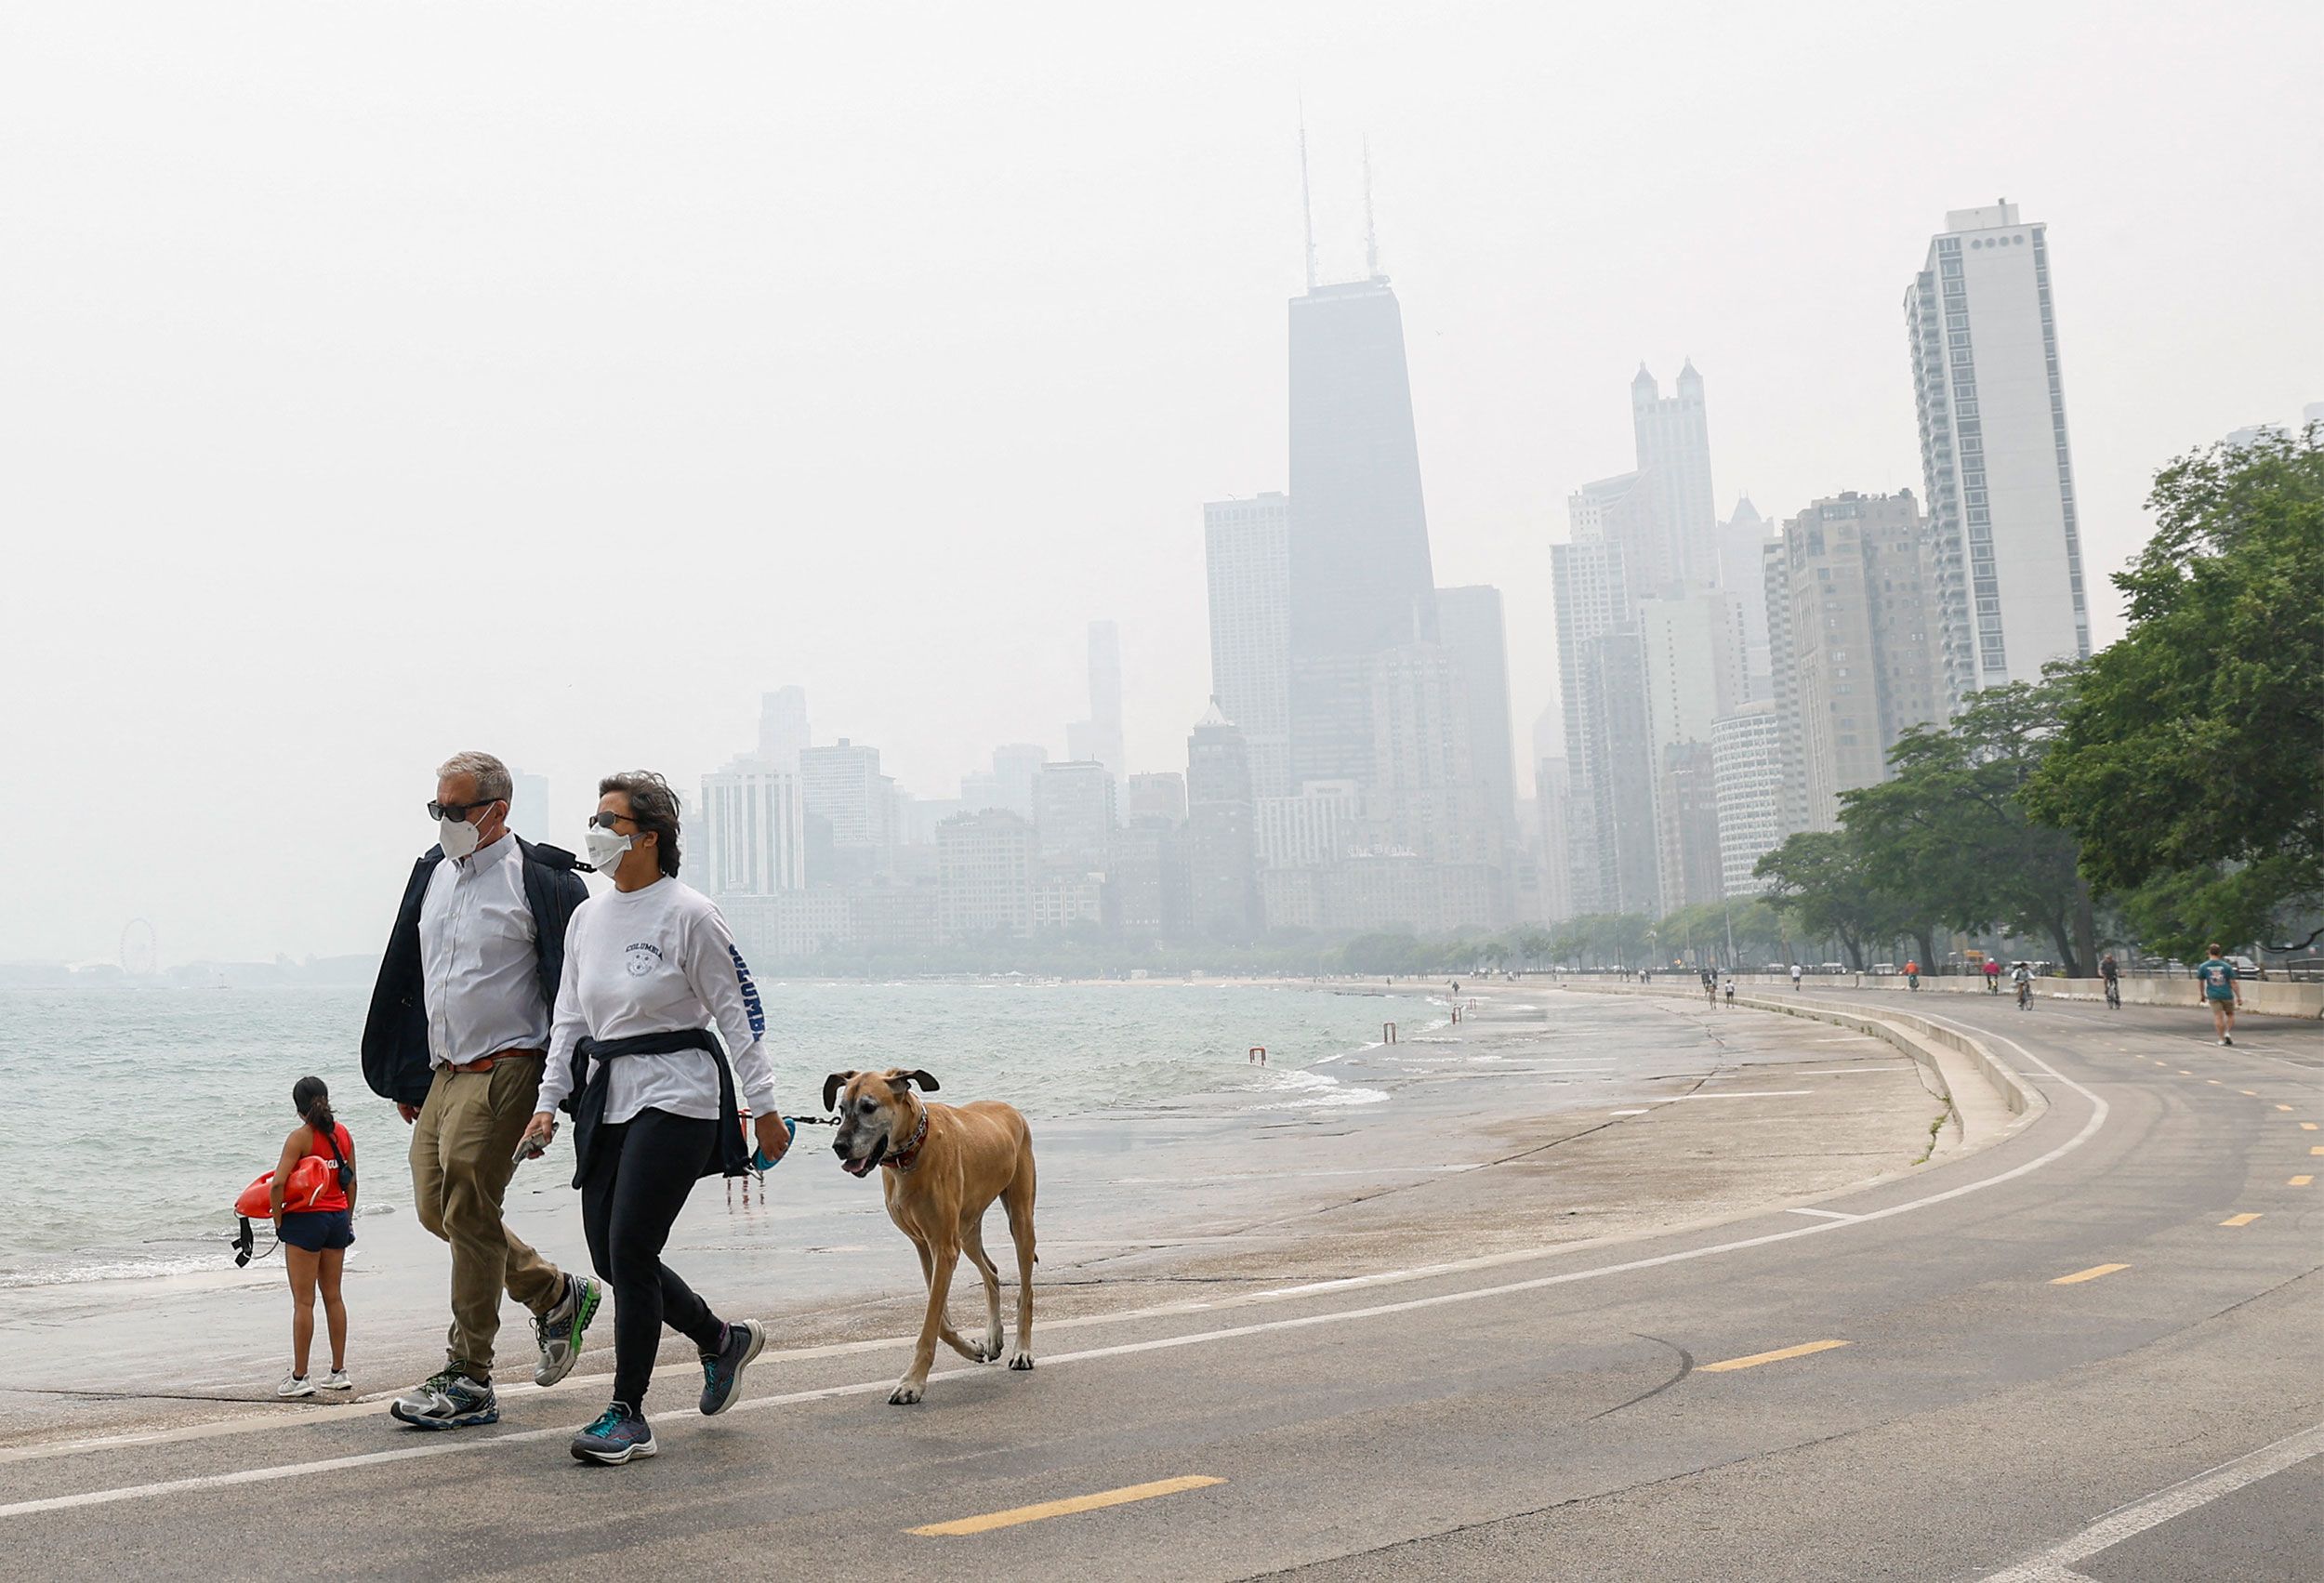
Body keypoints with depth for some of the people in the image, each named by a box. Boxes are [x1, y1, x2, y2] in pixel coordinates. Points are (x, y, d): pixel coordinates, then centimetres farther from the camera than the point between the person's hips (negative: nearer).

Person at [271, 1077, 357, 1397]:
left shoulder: (300, 1137, -13)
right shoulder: (342, 1134, 5)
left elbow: (278, 1183, -21)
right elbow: (351, 1182, 10)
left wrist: (278, 1220, -8)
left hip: (306, 1220, -6)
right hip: (337, 1218, 6)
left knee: (303, 1302, 0)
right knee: (333, 1297, 13)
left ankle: (299, 1377, 4)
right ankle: (338, 1372, 17)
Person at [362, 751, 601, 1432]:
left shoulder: (541, 880, -12)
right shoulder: (433, 871, 11)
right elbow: (405, 978, 19)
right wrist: (405, 1076, 19)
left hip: (504, 1070, -8)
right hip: (443, 1070, 8)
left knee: (467, 1211, -7)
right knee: (435, 1208, 11)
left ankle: (468, 1381, 4)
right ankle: (556, 1293, 28)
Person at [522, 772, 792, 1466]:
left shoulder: (688, 914, -10)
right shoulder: (587, 917, 10)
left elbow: (736, 1012, -9)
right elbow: (570, 1018, 16)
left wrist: (763, 1107, -9)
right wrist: (549, 1102, 9)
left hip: (675, 1096, -8)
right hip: (607, 1097, 8)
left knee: (630, 1252, -9)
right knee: (609, 1254, 9)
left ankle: (628, 1416, 5)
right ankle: (722, 1338, 31)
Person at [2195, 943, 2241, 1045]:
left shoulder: (2202, 966, -1)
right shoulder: (2226, 966, -3)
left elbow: (2200, 982, 8)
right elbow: (2233, 983, -4)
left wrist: (2202, 995, 22)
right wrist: (2239, 997, 1)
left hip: (2213, 996, 0)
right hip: (2227, 995, 0)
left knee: (2218, 1017, -1)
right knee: (2230, 1014, 17)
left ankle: (2222, 1038, -4)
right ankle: (2228, 1033, 0)